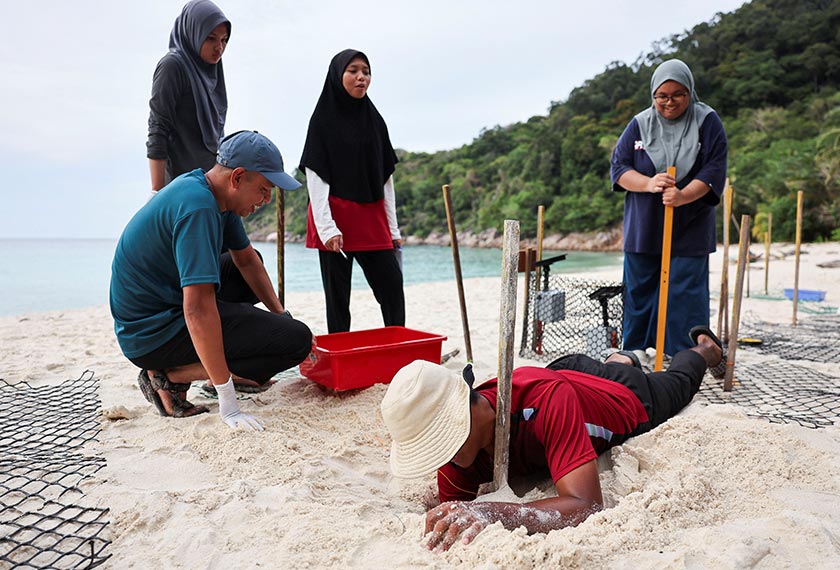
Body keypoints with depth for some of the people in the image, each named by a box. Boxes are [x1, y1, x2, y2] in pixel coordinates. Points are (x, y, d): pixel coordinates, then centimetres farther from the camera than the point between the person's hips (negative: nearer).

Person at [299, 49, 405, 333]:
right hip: (336, 221, -4)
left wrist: (393, 228, 8)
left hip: (372, 219, 5)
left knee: (393, 290, 0)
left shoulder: (374, 120, 13)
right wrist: (326, 227, -17)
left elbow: (386, 176, 13)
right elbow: (315, 177, -7)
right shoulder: (323, 119, 0)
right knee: (338, 298, 1)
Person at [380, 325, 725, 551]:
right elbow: (453, 507, -26)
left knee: (675, 383, 35)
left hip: (631, 400, -2)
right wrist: (442, 524, -50)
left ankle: (704, 349, 64)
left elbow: (587, 505, -58)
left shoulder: (547, 396, -54)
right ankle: (620, 358, 71)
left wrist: (494, 513, -71)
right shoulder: (452, 435, -37)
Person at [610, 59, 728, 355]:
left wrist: (683, 195, -25)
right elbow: (618, 167, 0)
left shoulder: (707, 121, 0)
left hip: (690, 231, -2)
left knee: (684, 295, -3)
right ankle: (633, 356, 21)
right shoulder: (639, 124, 5)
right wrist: (648, 183, -19)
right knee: (638, 294, 8)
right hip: (643, 228, 2)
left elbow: (715, 169, -7)